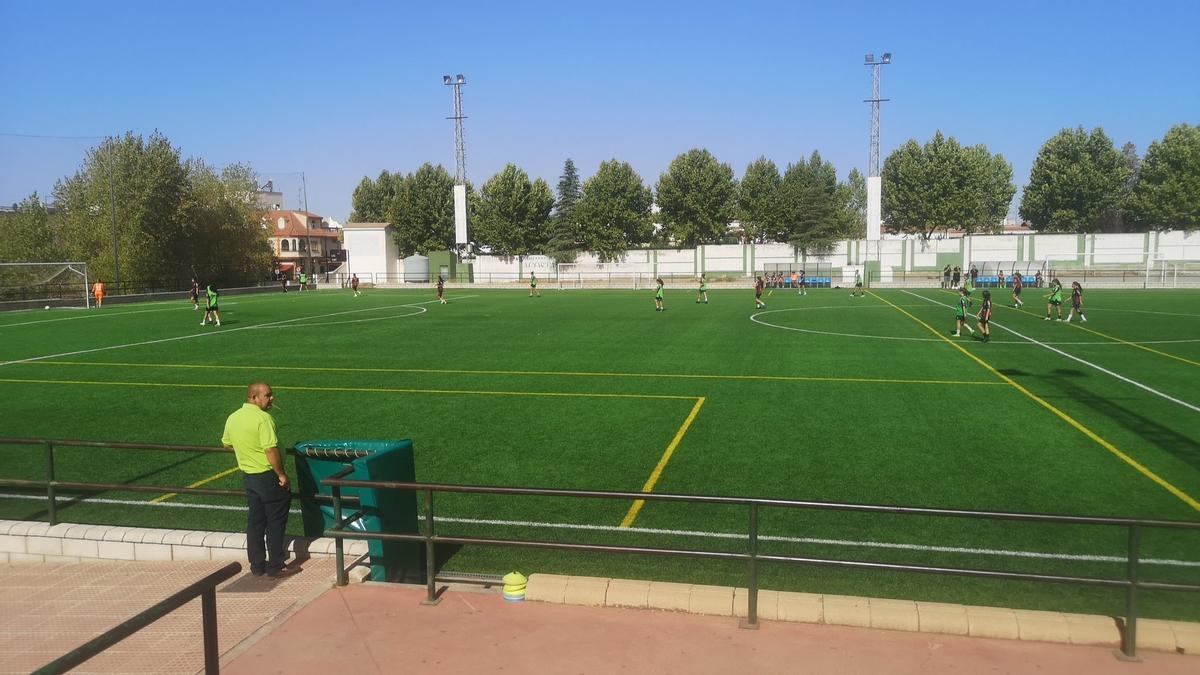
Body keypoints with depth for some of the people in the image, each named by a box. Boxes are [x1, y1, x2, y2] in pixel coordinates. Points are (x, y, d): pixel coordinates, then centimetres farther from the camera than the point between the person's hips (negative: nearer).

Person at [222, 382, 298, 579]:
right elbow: (271, 450, -25)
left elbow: (226, 444, 19)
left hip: (248, 476, 8)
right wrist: (282, 474, -17)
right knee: (276, 522, 4)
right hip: (268, 476, -8)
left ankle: (257, 566, 23)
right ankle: (276, 566, 10)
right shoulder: (262, 418, -21)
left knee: (255, 522, 16)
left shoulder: (232, 418, 4)